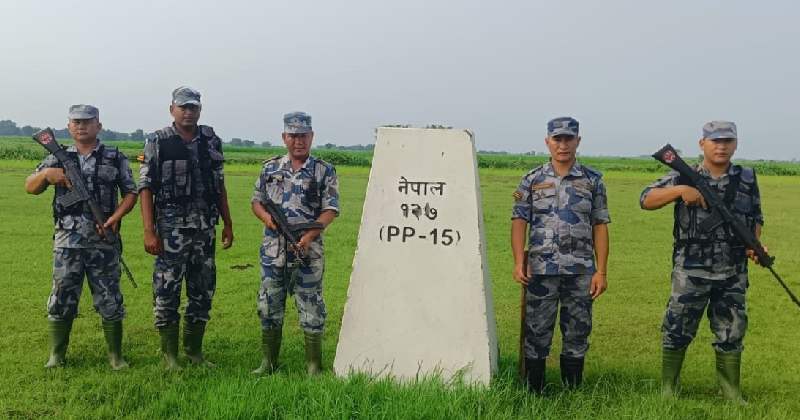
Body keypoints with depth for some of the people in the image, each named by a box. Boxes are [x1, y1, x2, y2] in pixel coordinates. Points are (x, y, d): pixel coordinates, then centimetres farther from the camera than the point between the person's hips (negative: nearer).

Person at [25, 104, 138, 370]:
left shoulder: (115, 158, 6)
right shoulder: (58, 158, 10)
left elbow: (130, 193, 6)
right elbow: (30, 188, 8)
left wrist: (115, 218, -11)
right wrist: (46, 173, -14)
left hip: (104, 241, -1)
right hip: (67, 241, 1)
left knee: (109, 299, 2)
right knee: (62, 298, 5)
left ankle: (115, 356, 13)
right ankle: (56, 356, 18)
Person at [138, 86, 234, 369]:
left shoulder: (211, 141, 10)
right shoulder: (157, 142, -3)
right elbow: (146, 188, -6)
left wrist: (227, 224, 11)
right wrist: (149, 231, -13)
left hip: (206, 229, 4)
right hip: (171, 228, -4)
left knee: (203, 291, 9)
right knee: (167, 292, -1)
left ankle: (194, 350, 23)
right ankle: (170, 355, 11)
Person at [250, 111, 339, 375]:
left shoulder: (324, 171, 1)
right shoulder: (271, 168, 10)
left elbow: (330, 210, -6)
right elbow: (257, 201, 15)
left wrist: (309, 235, -19)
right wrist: (267, 218, -8)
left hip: (308, 251, -3)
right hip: (273, 249, 3)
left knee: (311, 307, 1)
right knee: (269, 306, 9)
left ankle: (314, 365, 11)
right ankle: (269, 362, 21)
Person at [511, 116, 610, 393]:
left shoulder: (593, 181, 6)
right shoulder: (532, 180, 5)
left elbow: (600, 227, 4)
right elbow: (519, 222, 0)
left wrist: (601, 271, -2)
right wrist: (519, 262, -12)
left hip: (581, 272, 1)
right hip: (541, 270, -1)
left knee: (577, 334, 7)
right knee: (536, 334, 3)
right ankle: (534, 394, 14)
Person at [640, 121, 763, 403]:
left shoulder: (747, 179, 7)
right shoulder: (684, 176, -2)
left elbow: (756, 217, 17)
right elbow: (646, 200, -10)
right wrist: (680, 189, -24)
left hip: (733, 275, 3)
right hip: (690, 273, -3)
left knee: (731, 334, 11)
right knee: (677, 331, 4)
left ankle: (732, 395, 24)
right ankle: (668, 391, 18)